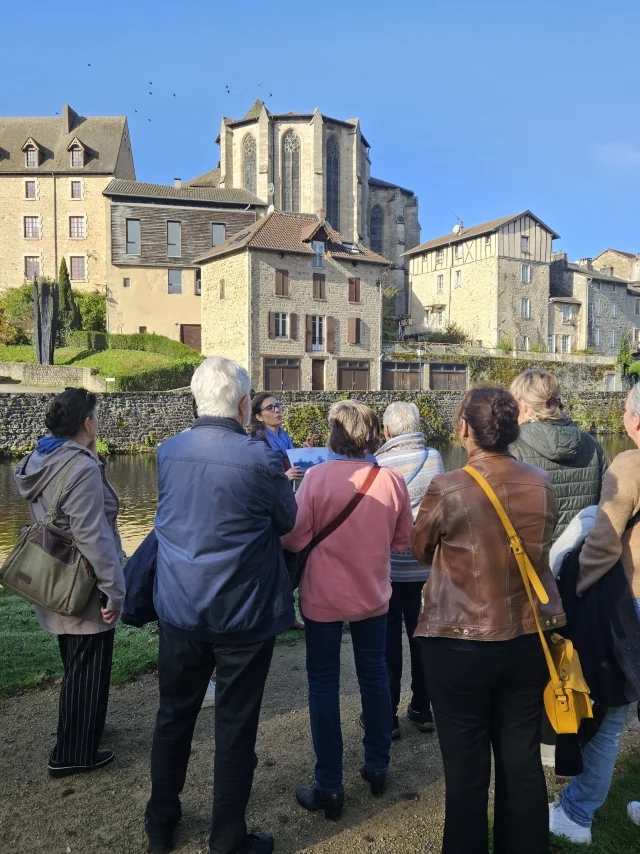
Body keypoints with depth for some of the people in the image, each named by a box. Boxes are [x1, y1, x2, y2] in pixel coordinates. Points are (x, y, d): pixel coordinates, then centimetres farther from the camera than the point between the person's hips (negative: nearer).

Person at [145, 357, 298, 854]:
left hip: (179, 610, 5)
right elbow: (288, 522, -5)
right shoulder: (258, 460, -20)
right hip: (243, 616, -4)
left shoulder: (168, 452, -4)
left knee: (174, 716, 22)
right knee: (235, 728, 12)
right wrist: (282, 481, 15)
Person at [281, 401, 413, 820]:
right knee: (374, 675, 21)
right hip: (373, 595, 3)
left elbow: (295, 540, -16)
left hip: (324, 597, -3)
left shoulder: (317, 476, -19)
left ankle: (329, 787, 20)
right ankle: (377, 767, 37)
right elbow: (403, 540, 1)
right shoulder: (392, 480, -11)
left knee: (324, 683, 11)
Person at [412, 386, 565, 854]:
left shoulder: (447, 488, -19)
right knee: (523, 761, 19)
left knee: (467, 767, 12)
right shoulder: (542, 483, -6)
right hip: (530, 639, 4)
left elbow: (421, 549, -2)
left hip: (461, 644, -4)